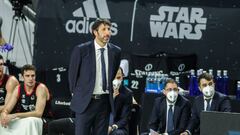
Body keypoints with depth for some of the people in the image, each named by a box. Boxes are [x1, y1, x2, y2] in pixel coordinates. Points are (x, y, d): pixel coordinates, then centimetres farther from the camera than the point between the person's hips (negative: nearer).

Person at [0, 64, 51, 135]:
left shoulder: (41, 88, -16)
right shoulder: (18, 89, 0)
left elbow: (38, 113, -26)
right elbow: (6, 110, -1)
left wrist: (15, 115, -33)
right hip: (24, 121, 5)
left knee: (29, 121, -37)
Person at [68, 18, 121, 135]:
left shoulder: (115, 51, 4)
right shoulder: (81, 50, -7)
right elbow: (72, 73, 4)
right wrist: (76, 93, 8)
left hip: (104, 102, 3)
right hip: (85, 102, -3)